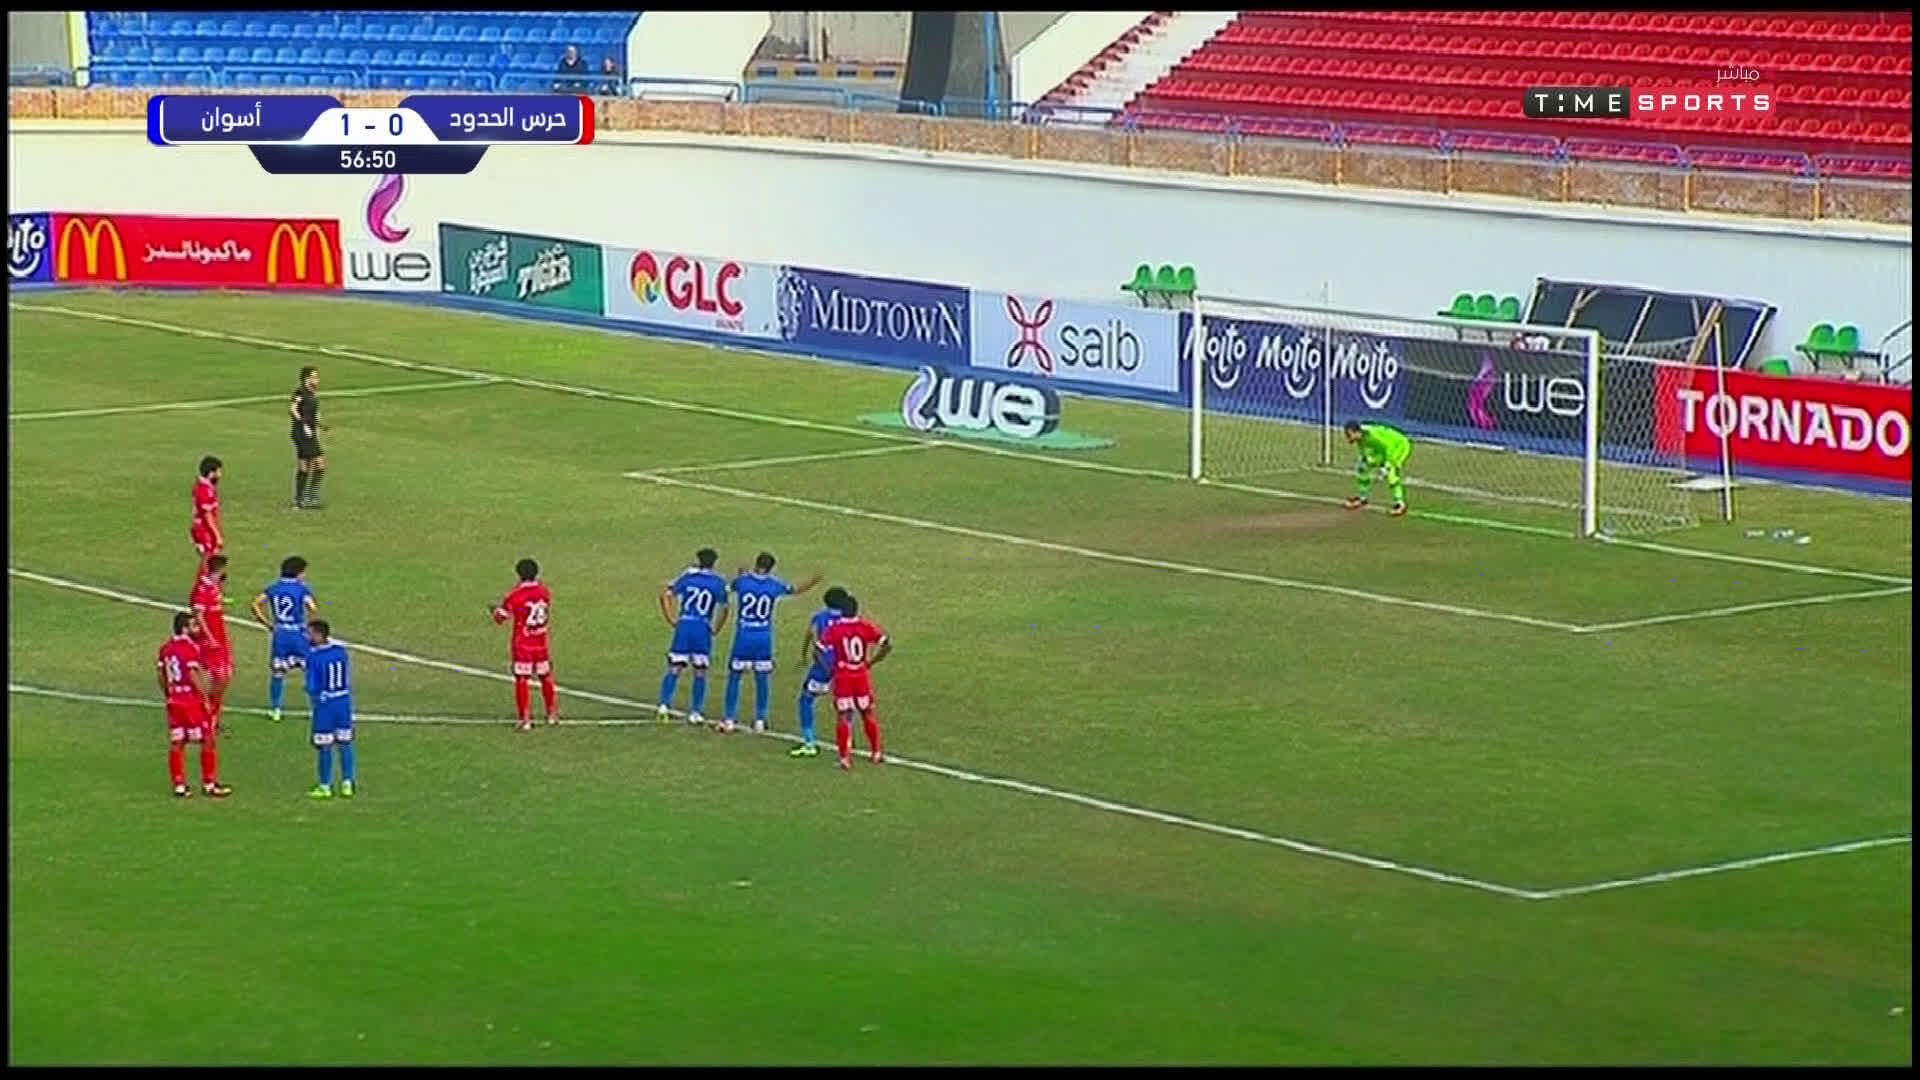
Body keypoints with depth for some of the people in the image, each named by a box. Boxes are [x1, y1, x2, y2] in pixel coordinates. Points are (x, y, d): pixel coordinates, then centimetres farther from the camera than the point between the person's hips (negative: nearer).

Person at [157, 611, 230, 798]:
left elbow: (160, 674, 10)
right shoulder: (190, 648, -15)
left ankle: (179, 785, 12)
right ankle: (209, 784, 7)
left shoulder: (166, 648, 8)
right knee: (207, 742, 3)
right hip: (192, 701, -7)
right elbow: (194, 675, -20)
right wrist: (205, 697, -14)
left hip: (174, 701, 7)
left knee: (176, 744, 9)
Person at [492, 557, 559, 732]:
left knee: (521, 680, 0)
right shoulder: (544, 592, 0)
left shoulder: (515, 595, -14)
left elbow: (500, 618, -8)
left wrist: (496, 609, 15)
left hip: (522, 645, -4)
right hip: (541, 643, 4)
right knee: (546, 677, 17)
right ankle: (552, 714, 25)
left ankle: (525, 719, -3)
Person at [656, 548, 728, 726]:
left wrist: (671, 620, 3)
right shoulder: (719, 582, 5)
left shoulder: (687, 576, 5)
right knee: (700, 672, 9)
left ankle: (664, 704, -7)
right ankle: (695, 711, 9)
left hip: (684, 626, 0)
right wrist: (715, 629, 11)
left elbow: (666, 595, -1)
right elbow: (723, 609, 1)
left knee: (674, 668, 6)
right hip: (703, 629, 0)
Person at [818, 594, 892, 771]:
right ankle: (875, 753, 25)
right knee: (867, 713, 16)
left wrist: (829, 668, 1)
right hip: (862, 675, 2)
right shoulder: (867, 627, -6)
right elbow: (887, 645, -7)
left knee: (844, 716, 2)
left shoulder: (833, 629, -10)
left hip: (842, 676, -2)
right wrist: (872, 662, 4)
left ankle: (845, 757, -2)